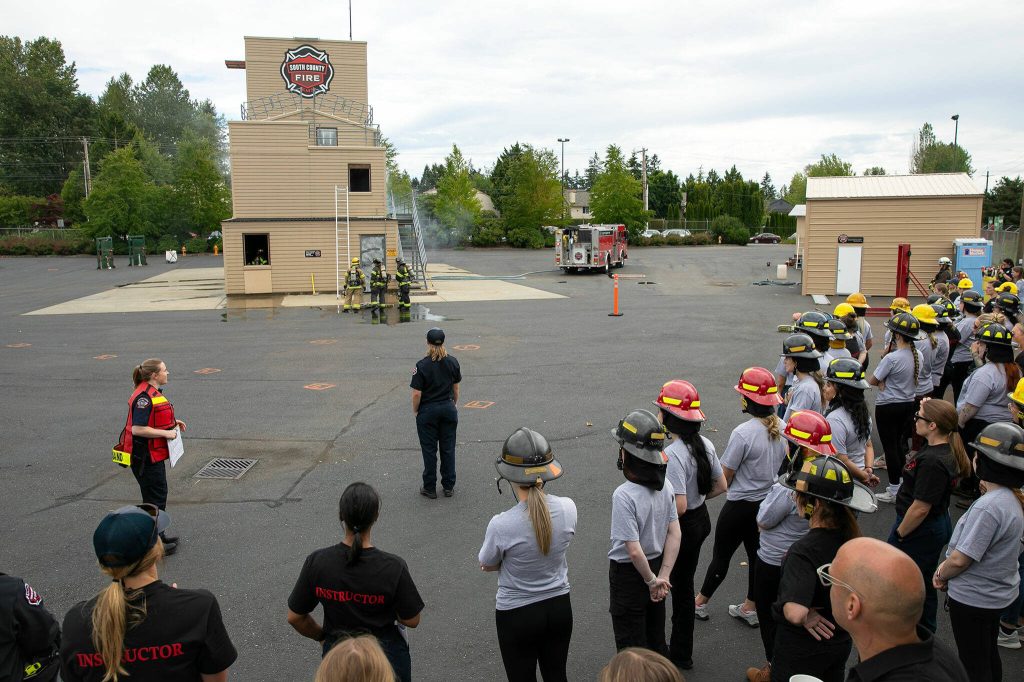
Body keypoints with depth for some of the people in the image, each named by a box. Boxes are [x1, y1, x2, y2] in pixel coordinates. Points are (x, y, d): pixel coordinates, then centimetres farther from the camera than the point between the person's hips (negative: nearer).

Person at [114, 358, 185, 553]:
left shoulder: (154, 393, 11)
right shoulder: (144, 397, -22)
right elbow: (138, 429, -28)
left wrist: (173, 423, 9)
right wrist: (165, 433, -23)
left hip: (154, 454, 10)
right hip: (146, 457, -10)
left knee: (159, 495, 19)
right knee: (154, 499, -1)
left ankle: (158, 534, 32)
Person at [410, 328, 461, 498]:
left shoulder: (422, 366, -16)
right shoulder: (453, 362, -4)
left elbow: (417, 394, -15)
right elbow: (456, 388, 6)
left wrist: (415, 411, 1)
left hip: (427, 411, -3)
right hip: (448, 409, 4)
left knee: (429, 450, 6)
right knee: (448, 449, 11)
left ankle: (430, 488, 14)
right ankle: (448, 487, 18)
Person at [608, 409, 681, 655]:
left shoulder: (624, 495, -30)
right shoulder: (665, 486, -10)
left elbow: (634, 551, -29)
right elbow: (674, 535, -7)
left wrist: (652, 581, -14)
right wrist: (663, 576, -5)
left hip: (628, 574, -6)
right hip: (656, 565, 6)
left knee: (631, 645, 14)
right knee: (656, 637, 26)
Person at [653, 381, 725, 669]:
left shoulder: (671, 454, -28)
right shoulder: (705, 444, -2)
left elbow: (678, 506, -29)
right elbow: (720, 486, 8)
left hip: (681, 528, -8)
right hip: (702, 519, 8)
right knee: (684, 585, 22)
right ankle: (682, 652, 37)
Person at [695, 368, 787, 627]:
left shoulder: (743, 433, -26)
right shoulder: (782, 428, -6)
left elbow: (724, 478, -18)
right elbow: (782, 465, 10)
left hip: (740, 506, -6)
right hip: (769, 502, 7)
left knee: (721, 556, 10)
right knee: (757, 554, 19)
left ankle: (699, 603, 28)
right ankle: (750, 609, 33)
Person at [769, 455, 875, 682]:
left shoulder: (804, 551, -32)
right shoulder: (851, 537, -10)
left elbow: (795, 612, -44)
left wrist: (805, 618, -24)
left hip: (801, 652, -6)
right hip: (841, 643, 7)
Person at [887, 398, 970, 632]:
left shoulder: (933, 462, -32)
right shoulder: (946, 448, -4)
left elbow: (920, 509, -28)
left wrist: (899, 534, -16)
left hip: (921, 531, -10)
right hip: (938, 525, 10)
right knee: (924, 580, 26)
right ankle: (925, 630, 44)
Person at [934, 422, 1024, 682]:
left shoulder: (988, 507, -31)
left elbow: (960, 560, -27)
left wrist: (941, 576, -7)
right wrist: (946, 567, 1)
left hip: (973, 599, -9)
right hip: (996, 593, 9)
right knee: (988, 656, 26)